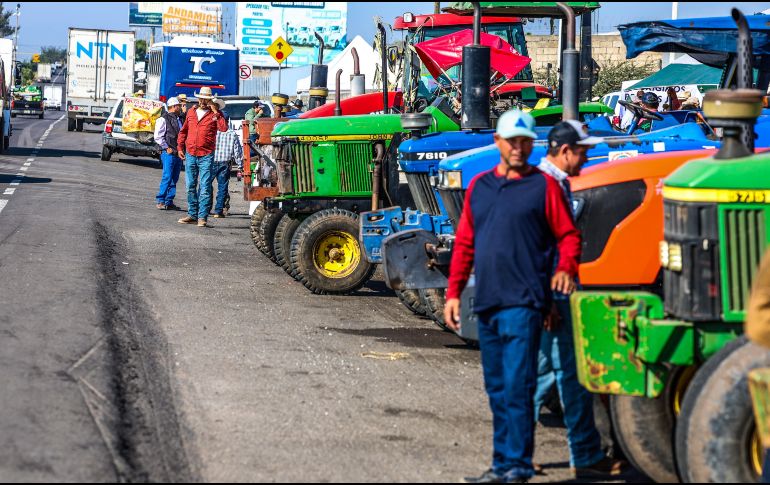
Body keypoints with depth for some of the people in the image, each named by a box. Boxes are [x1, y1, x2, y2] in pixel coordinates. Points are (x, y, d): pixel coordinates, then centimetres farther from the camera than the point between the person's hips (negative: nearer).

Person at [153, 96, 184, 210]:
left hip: (178, 153, 8)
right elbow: (158, 136, -10)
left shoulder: (179, 119, 18)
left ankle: (169, 202, 9)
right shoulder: (163, 119, -6)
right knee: (167, 177, -12)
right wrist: (167, 148, -12)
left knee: (174, 179, 6)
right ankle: (160, 201, -9)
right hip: (168, 153, -8)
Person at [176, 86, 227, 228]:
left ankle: (202, 217, -7)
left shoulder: (214, 114, 1)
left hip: (206, 155, -5)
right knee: (190, 187, 11)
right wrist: (180, 147, 15)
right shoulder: (191, 112, 13)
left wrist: (216, 112, -15)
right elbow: (183, 131, 22)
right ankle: (192, 214, 21)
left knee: (205, 188, -7)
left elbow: (224, 128, -16)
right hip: (190, 154, 5)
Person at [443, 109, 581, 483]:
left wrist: (566, 268, -18)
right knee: (497, 389, 11)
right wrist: (453, 292, 12)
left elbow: (568, 235, 1)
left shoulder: (543, 185, 0)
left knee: (517, 386, -10)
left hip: (523, 302, -6)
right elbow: (465, 243, 17)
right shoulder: (479, 186, 14)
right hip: (487, 303, 6)